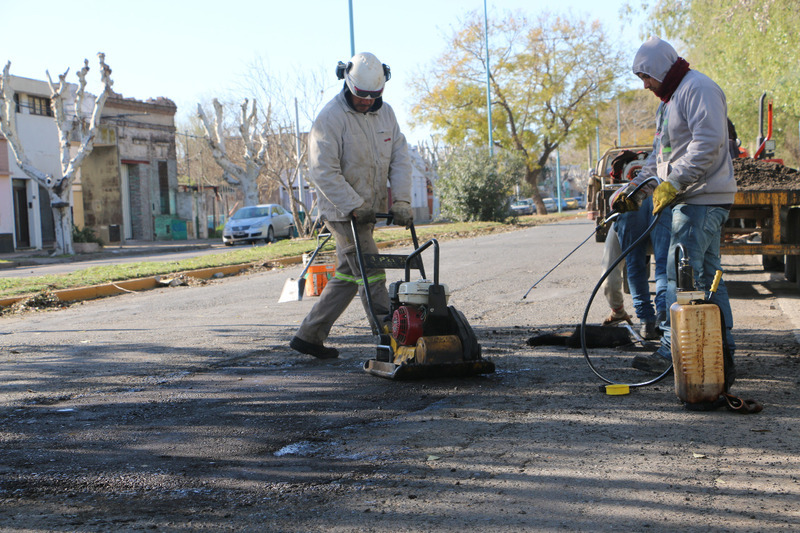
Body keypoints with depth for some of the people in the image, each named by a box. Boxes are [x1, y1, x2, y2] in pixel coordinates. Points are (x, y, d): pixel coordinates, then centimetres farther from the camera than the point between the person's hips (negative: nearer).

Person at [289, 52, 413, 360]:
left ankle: (308, 336, 20)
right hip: (344, 212, -8)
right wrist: (355, 207, -23)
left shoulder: (385, 113, 7)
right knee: (371, 276, -9)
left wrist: (401, 201, -11)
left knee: (348, 276, 11)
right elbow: (323, 171, -19)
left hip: (368, 210, 8)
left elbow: (400, 158, 3)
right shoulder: (331, 118, -15)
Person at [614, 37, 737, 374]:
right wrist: (636, 186, 15)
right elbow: (661, 152, 26)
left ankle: (673, 353, -12)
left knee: (680, 276, -13)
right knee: (706, 275, 12)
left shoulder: (699, 89, -11)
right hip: (690, 199, 11)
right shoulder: (670, 99, 23)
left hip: (703, 200, -11)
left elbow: (708, 142, -22)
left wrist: (673, 183, -24)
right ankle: (723, 349, 17)